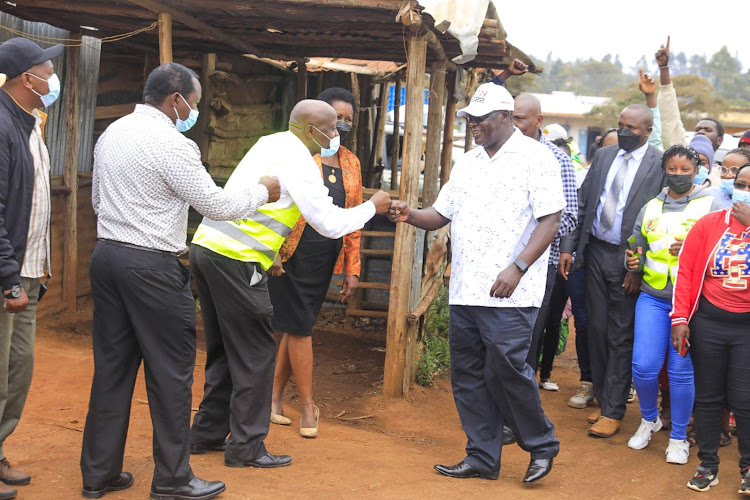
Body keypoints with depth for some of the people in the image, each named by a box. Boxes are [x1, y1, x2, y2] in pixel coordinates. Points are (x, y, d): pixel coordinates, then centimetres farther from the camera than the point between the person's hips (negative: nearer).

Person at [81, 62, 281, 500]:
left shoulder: (112, 133, 11)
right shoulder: (171, 144, -15)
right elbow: (217, 205, -12)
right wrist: (262, 192, 3)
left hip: (107, 253, 8)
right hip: (151, 265, -8)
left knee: (112, 366, 13)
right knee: (171, 370, 1)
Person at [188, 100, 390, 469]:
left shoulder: (270, 144, 17)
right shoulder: (299, 161, -9)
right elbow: (330, 224, -8)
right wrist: (372, 207, 5)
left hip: (205, 245, 9)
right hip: (235, 258, -9)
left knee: (225, 349, 18)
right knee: (255, 353, 0)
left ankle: (207, 434, 25)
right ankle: (246, 447, 6)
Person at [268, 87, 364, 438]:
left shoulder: (351, 163, 13)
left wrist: (352, 269, 10)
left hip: (325, 259, 5)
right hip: (291, 254, -5)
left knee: (296, 327, 9)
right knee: (299, 327, -2)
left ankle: (275, 397, 20)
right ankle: (308, 406, 7)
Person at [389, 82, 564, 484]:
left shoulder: (535, 157, -4)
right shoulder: (467, 163, 18)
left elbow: (550, 219, -11)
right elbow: (442, 214, 19)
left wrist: (517, 268, -19)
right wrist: (410, 216, -3)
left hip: (508, 294, -7)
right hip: (464, 290, 7)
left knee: (507, 370, -8)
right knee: (468, 376, 9)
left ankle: (541, 446, 13)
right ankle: (482, 458, 19)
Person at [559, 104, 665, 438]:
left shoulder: (659, 164, -8)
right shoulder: (604, 156, 9)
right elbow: (582, 203, 11)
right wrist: (568, 247, 4)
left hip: (627, 260, -5)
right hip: (596, 251, 5)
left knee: (620, 337, 1)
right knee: (597, 329, 10)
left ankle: (613, 413, 9)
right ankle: (603, 399, 23)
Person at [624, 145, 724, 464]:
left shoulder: (711, 206, 1)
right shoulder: (650, 208, 13)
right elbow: (637, 246, 22)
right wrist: (633, 262, 1)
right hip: (653, 298, 3)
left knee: (681, 371, -1)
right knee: (643, 366, -4)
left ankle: (678, 437, 17)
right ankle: (649, 419, 25)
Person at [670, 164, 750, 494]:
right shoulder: (709, 224, 1)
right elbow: (685, 271, 1)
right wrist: (680, 318, -4)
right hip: (708, 323, 2)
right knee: (707, 396, 10)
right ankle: (708, 465, 22)